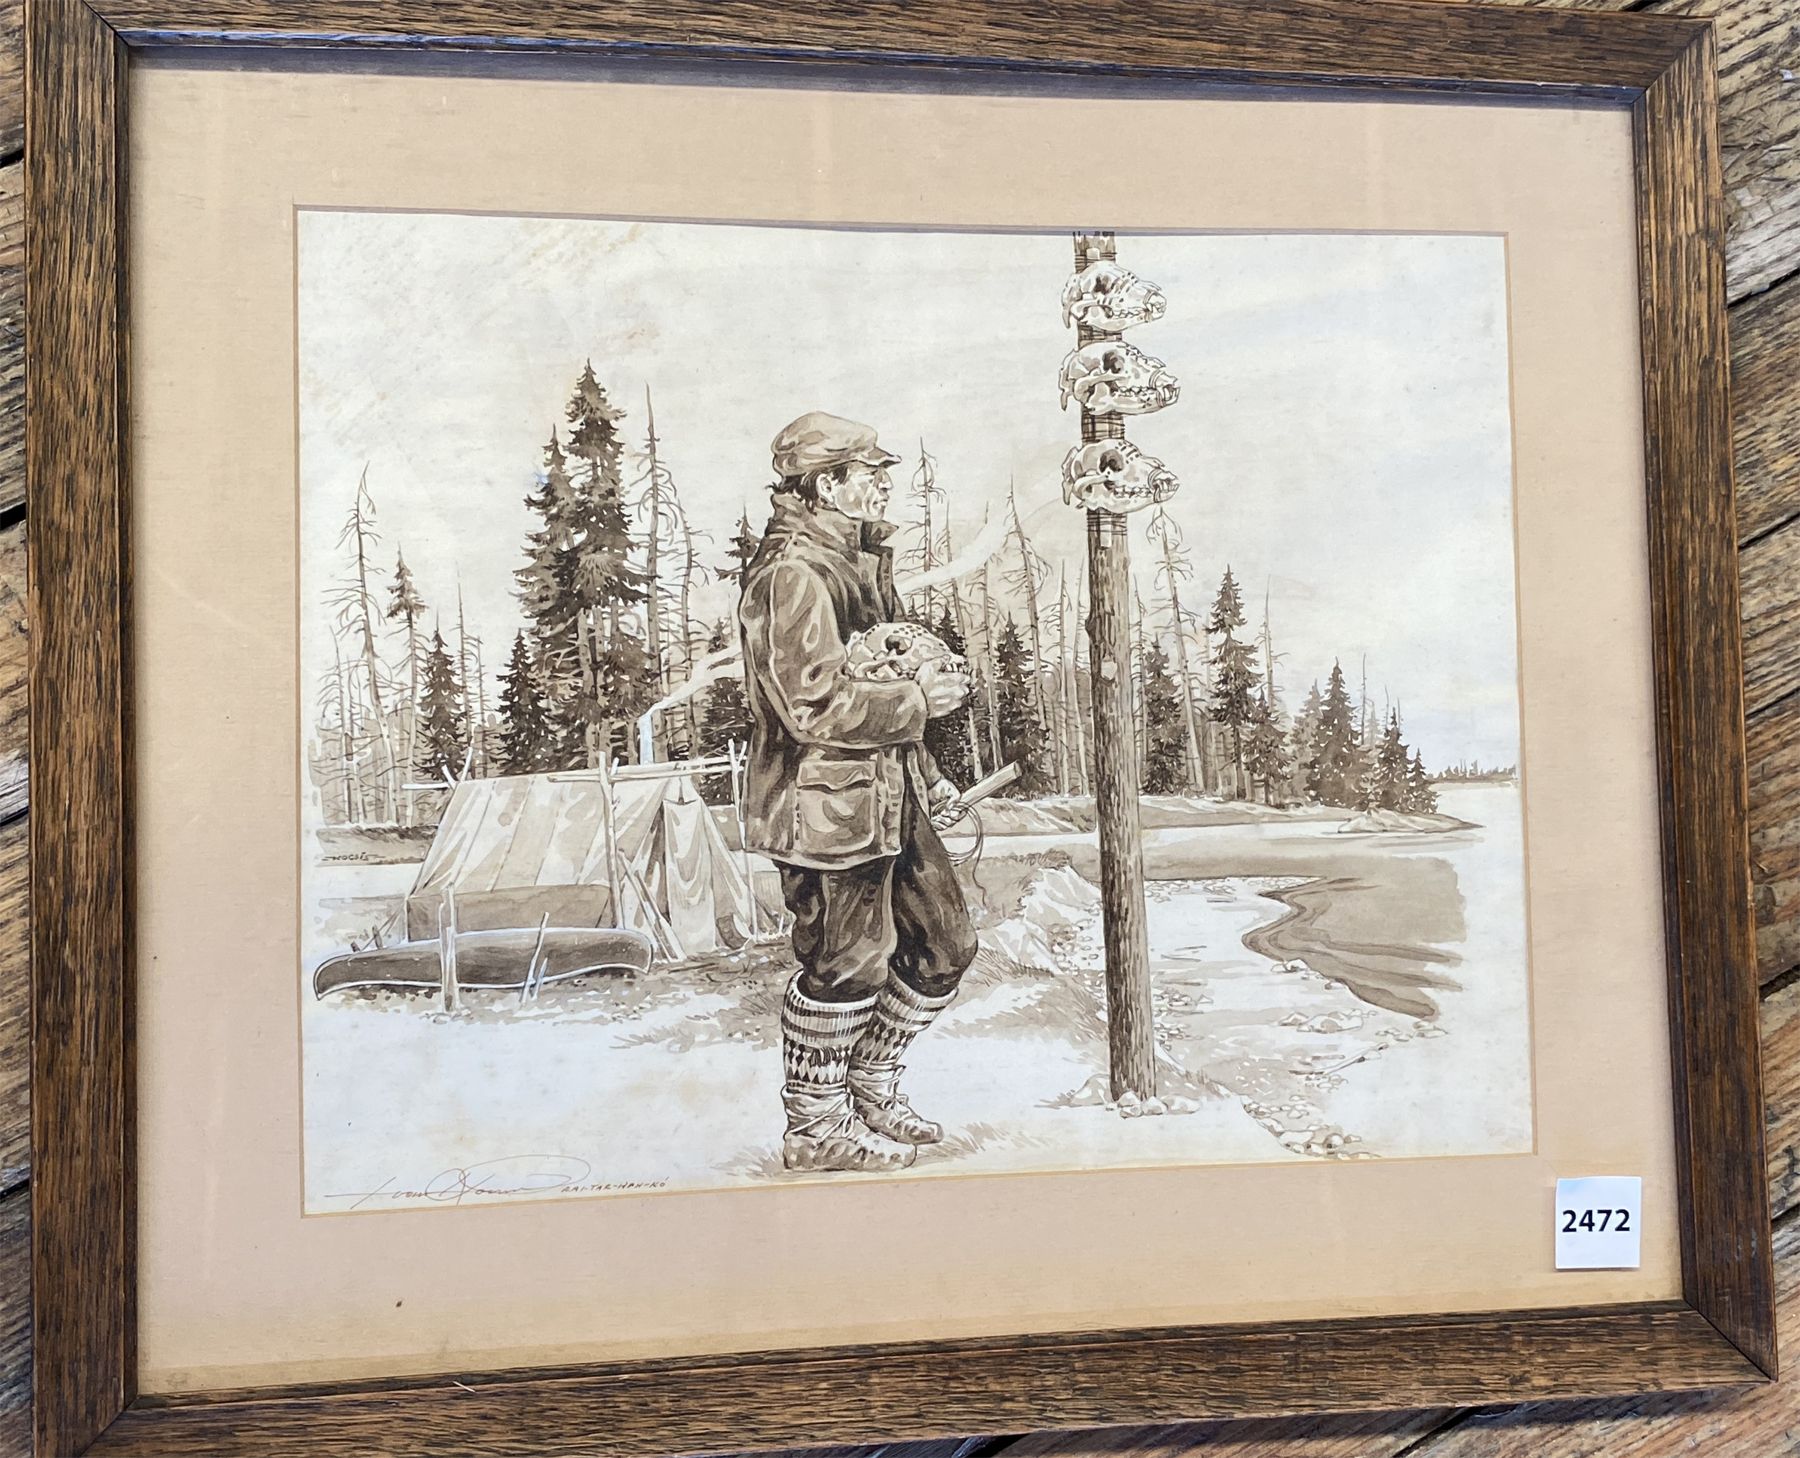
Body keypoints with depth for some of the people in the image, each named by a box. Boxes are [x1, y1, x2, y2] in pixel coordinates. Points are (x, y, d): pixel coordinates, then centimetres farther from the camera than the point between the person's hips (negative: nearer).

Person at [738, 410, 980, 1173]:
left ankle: (871, 1088, 32)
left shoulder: (856, 560, 17)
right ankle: (815, 1126, 20)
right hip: (827, 808, -10)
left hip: (885, 799, 10)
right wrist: (919, 699, -15)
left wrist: (927, 777, 19)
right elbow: (815, 704, -26)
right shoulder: (793, 573, -17)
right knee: (846, 966, 1)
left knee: (944, 944, 15)